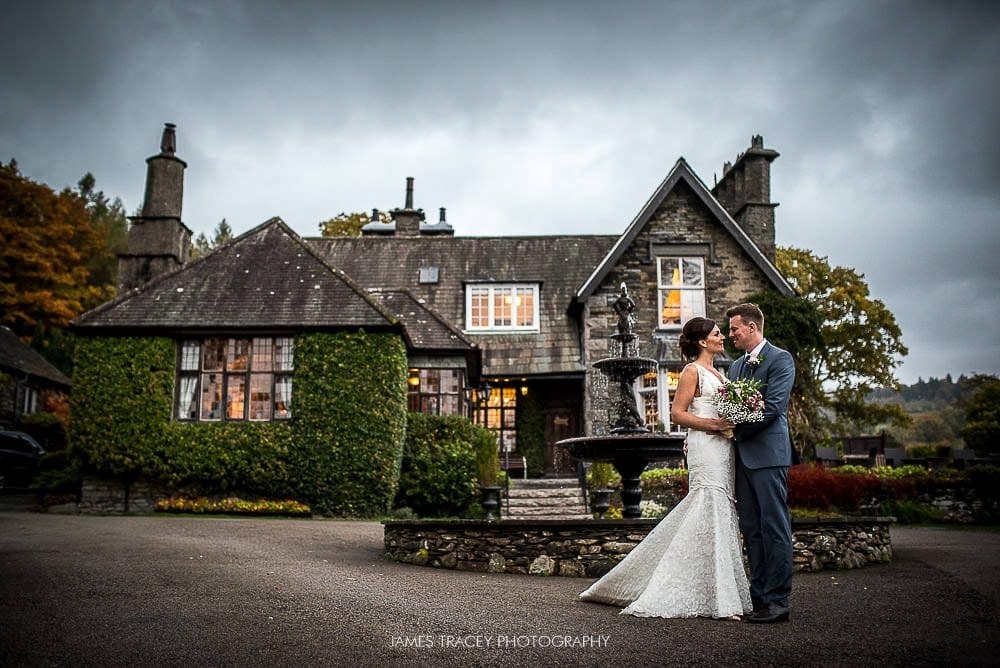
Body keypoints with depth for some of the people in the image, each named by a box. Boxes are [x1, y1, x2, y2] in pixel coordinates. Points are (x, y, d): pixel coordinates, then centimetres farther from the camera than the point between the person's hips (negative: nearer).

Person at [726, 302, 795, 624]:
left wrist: (736, 429, -11)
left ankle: (777, 601, 0)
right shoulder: (735, 366, 20)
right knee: (751, 530, 9)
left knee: (774, 528, -4)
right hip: (742, 456, 8)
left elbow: (772, 407, -14)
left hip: (767, 454, -8)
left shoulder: (780, 359, -4)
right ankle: (759, 597, 16)